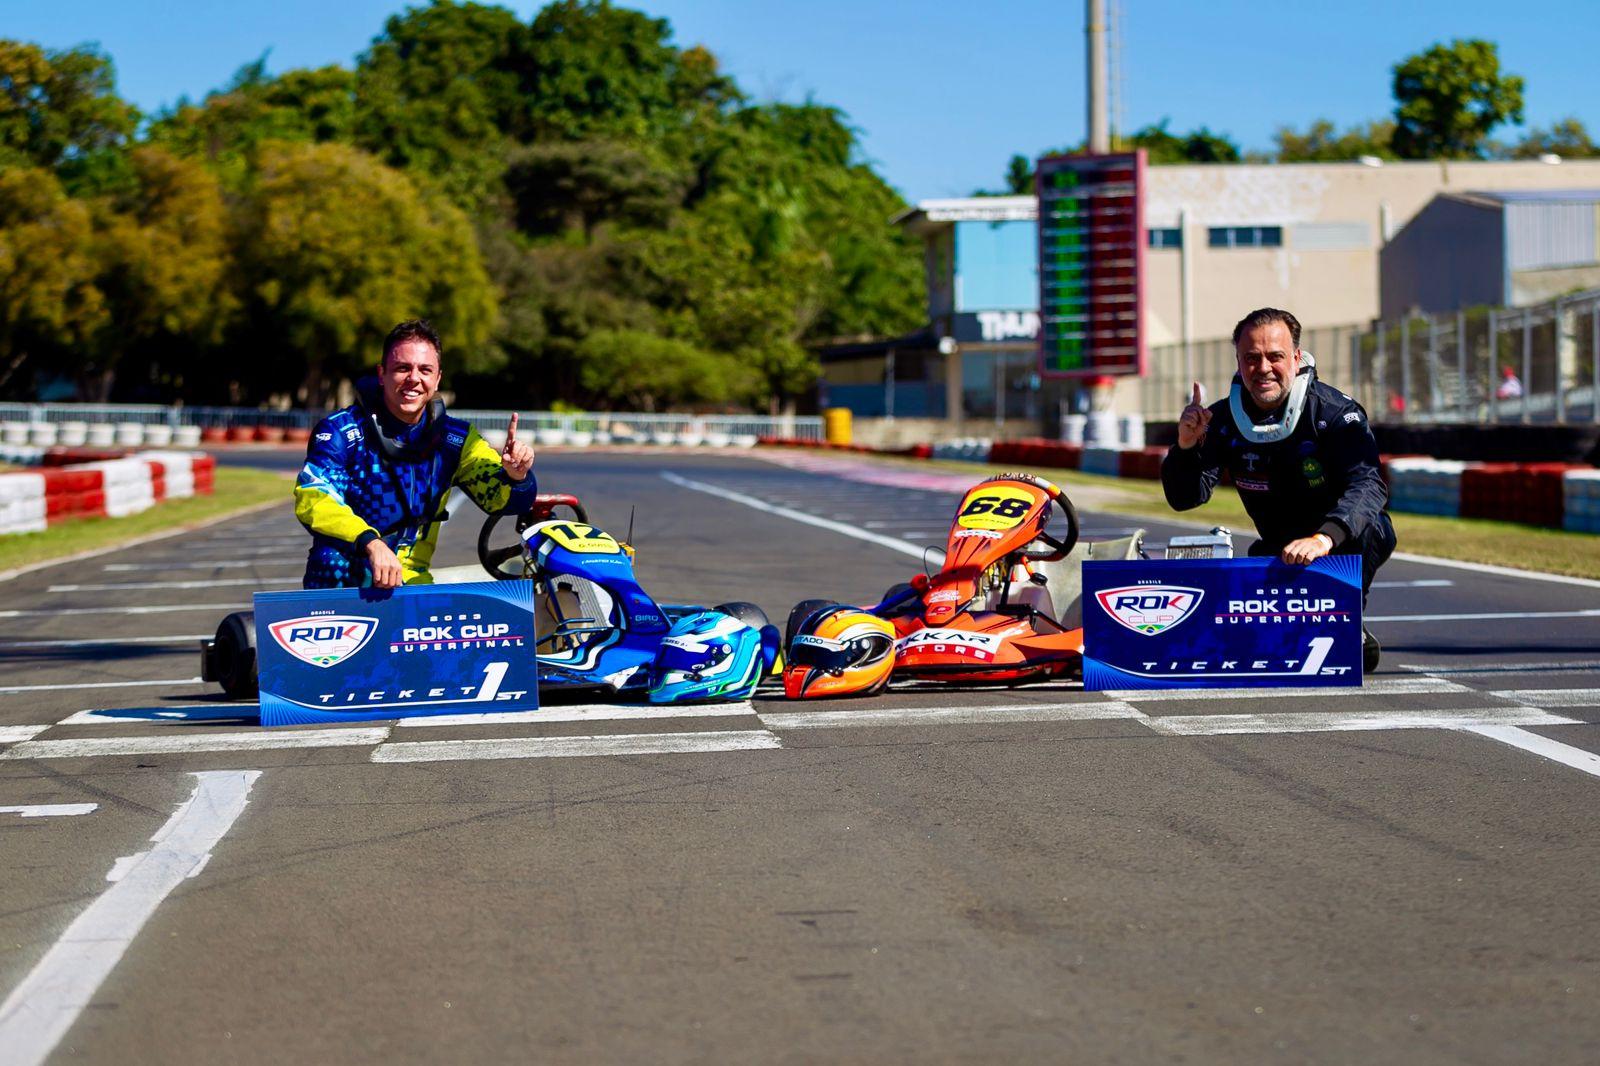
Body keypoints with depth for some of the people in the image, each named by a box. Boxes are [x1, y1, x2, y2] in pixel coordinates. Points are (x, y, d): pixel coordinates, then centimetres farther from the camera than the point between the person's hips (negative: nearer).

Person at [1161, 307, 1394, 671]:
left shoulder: (1335, 413, -22)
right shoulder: (1224, 420, -9)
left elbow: (1368, 485, -37)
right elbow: (1184, 499, -13)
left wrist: (1324, 538, -55)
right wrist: (1186, 446, -33)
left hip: (1348, 539, -3)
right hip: (1281, 551, 3)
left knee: (1365, 528, -37)